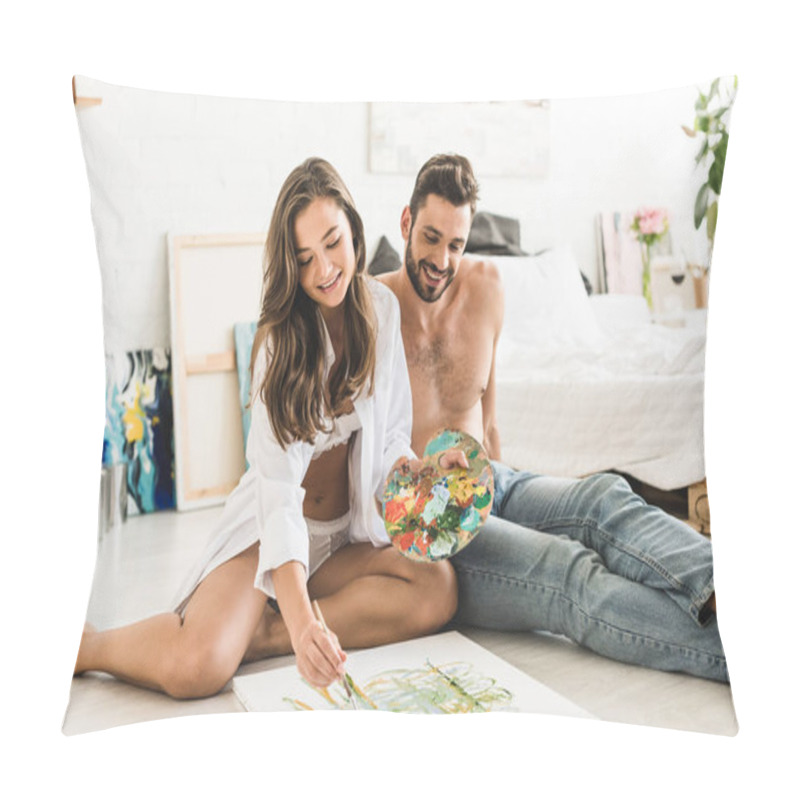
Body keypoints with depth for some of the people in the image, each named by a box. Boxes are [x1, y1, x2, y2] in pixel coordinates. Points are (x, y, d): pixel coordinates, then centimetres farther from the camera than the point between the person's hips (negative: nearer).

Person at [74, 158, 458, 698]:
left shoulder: (382, 308, -3)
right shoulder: (281, 341, -17)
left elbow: (392, 435, 5)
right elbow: (279, 487, -29)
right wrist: (300, 618, -42)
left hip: (349, 530, 5)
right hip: (272, 525, -4)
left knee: (438, 589, -26)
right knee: (196, 667, -28)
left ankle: (259, 634, -19)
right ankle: (79, 644, 2)